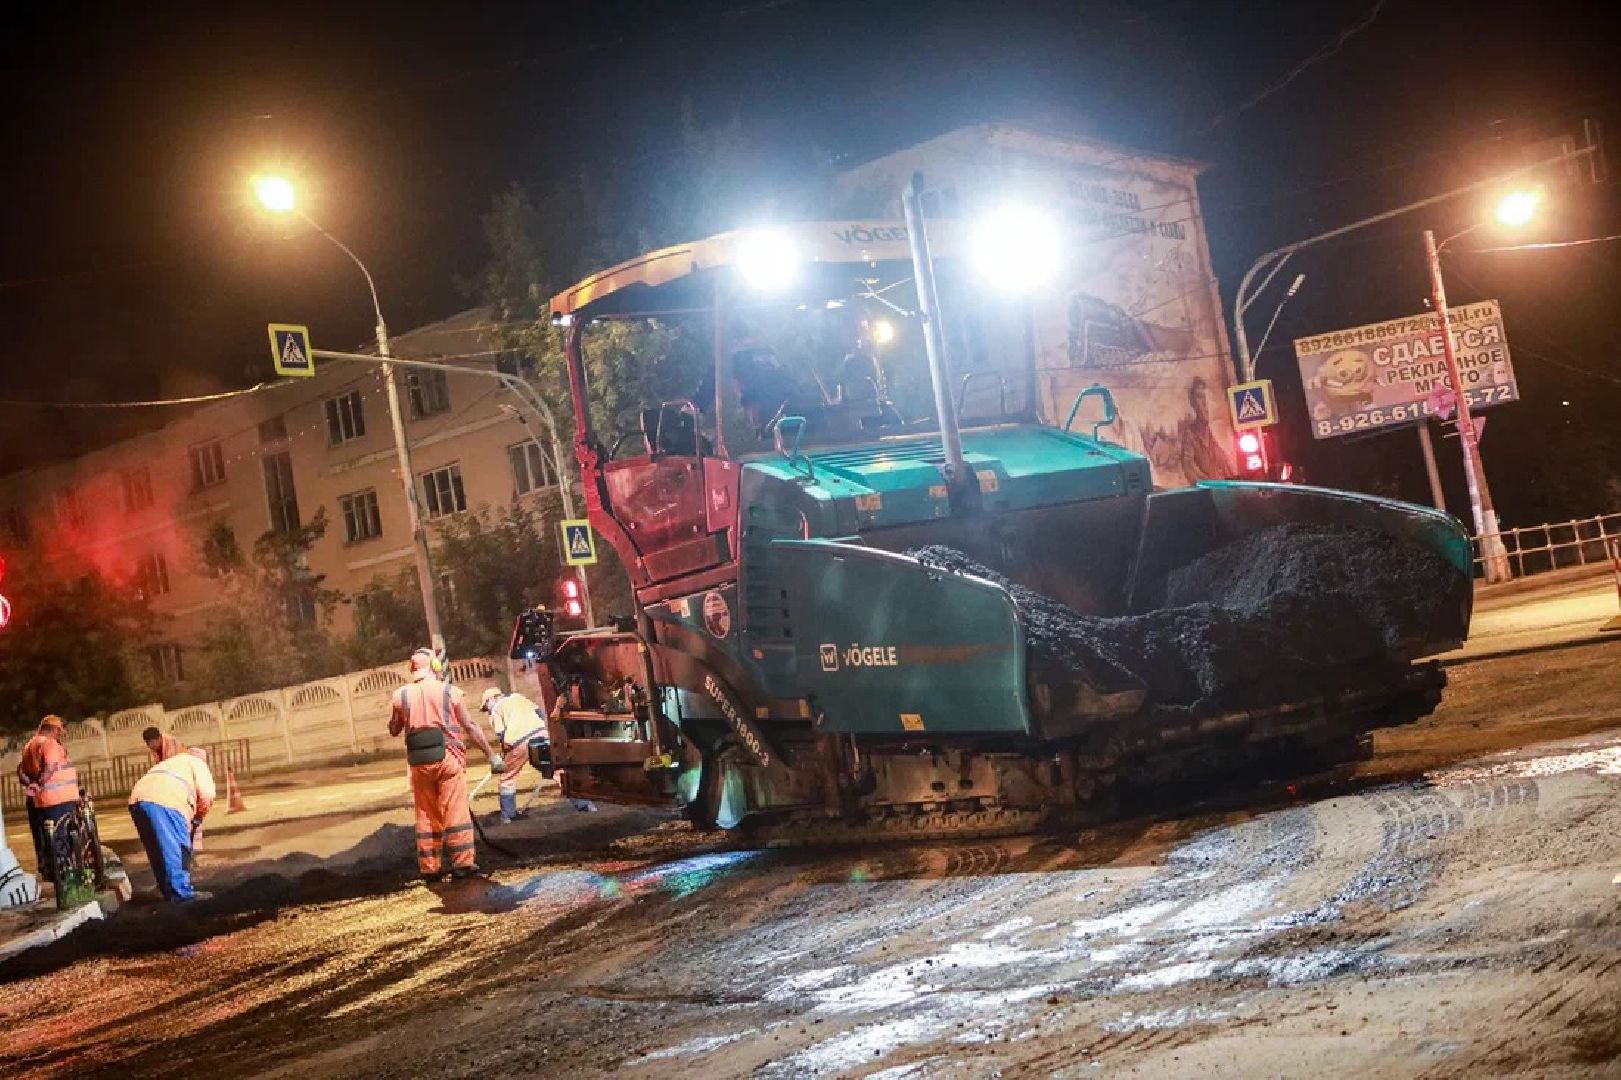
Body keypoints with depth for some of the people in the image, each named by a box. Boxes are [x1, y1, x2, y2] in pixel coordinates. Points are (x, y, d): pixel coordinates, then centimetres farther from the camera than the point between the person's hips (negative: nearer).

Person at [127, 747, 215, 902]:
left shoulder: (172, 762, 42)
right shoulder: (197, 763, 23)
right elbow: (207, 794, 6)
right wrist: (198, 817, 22)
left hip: (138, 799, 7)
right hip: (165, 801, -7)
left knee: (158, 851, 15)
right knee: (178, 849, -3)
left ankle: (169, 892, 20)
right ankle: (182, 893, -5)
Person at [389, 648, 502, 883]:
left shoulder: (402, 695, 4)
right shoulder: (450, 692, -1)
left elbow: (394, 730, 15)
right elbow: (470, 726, -2)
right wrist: (491, 755, 2)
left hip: (419, 761, 3)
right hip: (448, 757, -3)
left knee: (426, 814, 10)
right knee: (456, 810, -1)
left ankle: (429, 868, 12)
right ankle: (462, 863, -5)